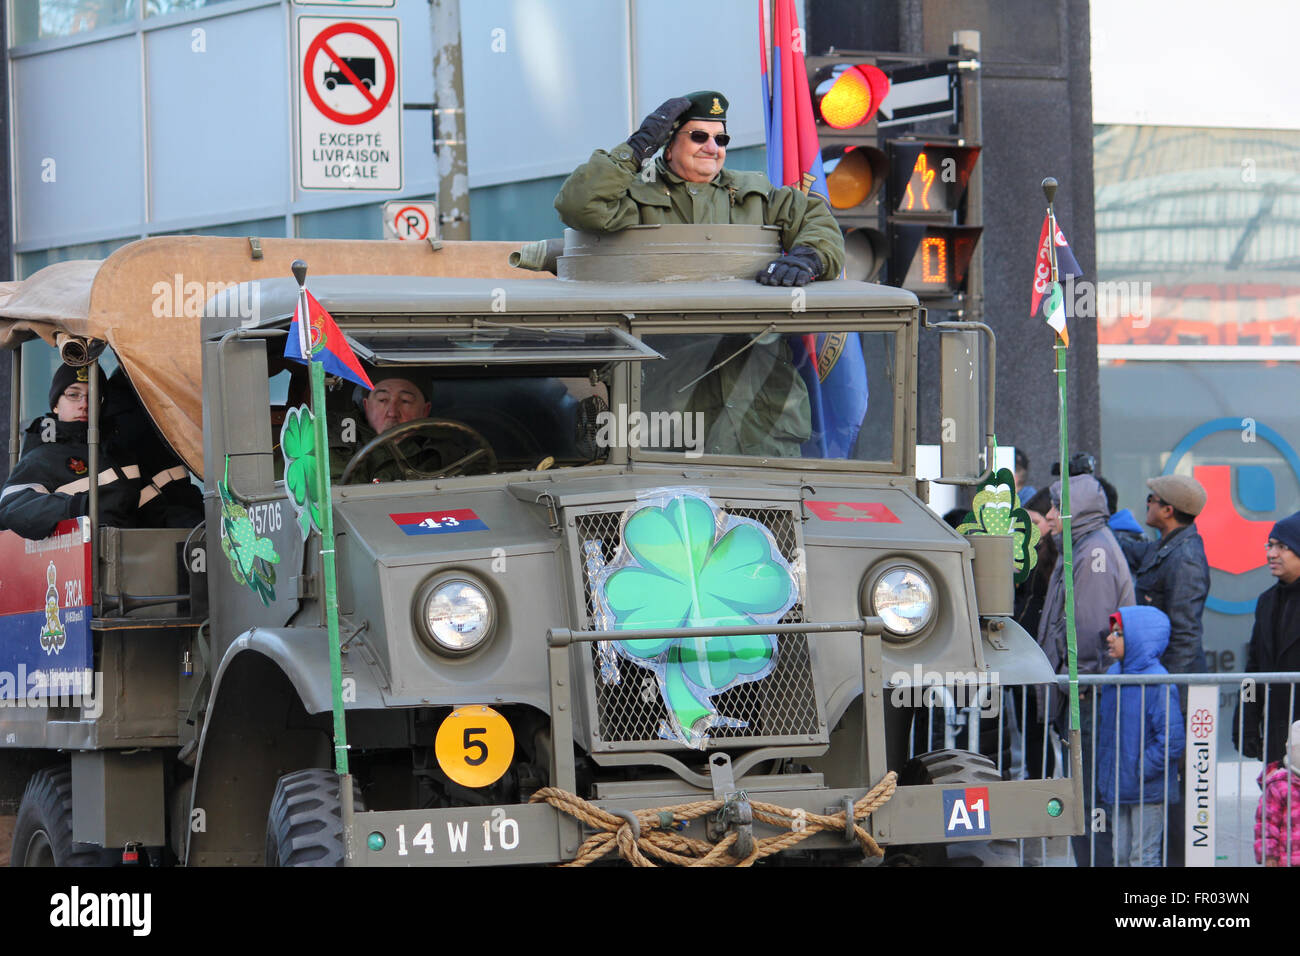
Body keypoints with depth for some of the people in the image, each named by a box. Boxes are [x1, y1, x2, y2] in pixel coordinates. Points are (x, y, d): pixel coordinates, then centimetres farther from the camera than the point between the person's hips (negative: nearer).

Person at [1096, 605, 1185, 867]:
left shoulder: (1157, 683, -18)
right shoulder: (1113, 674, 7)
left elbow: (1171, 740, -21)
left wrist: (1142, 770, -18)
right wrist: (1104, 774, 12)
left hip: (1148, 792, -8)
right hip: (1117, 787, 8)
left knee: (1143, 856, -1)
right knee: (1121, 854, 14)